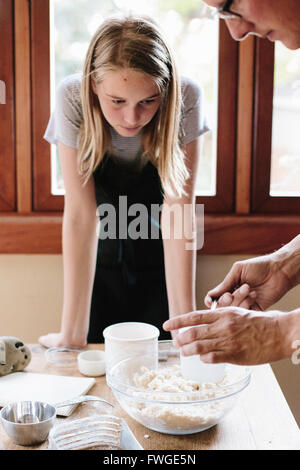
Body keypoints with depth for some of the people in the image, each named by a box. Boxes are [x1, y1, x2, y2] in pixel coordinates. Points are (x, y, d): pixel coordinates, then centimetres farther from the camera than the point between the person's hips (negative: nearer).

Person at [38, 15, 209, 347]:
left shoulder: (186, 98, -26)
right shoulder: (72, 98, -26)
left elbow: (179, 211, -26)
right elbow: (80, 214, -27)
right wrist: (72, 334, -28)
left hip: (159, 263, 0)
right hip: (101, 257, 0)